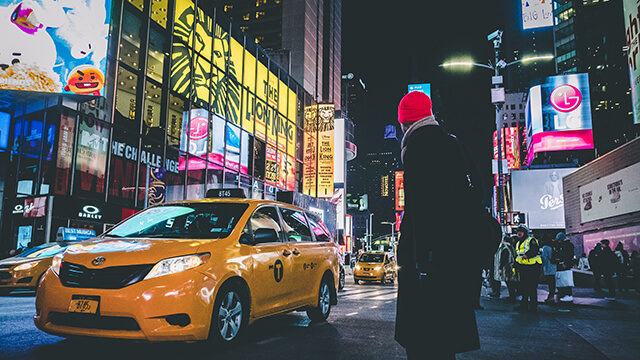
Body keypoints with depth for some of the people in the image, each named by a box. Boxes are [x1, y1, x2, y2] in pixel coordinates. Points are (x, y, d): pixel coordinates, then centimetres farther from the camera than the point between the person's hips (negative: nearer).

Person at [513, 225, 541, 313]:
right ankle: (524, 306, 17)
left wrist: (527, 255, -34)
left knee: (532, 287, -6)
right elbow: (517, 255, 26)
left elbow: (534, 250, -21)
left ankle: (533, 307, 0)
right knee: (523, 287, 10)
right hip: (523, 267, 8)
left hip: (532, 267, -8)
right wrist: (516, 265, 17)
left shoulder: (531, 240, -4)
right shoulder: (518, 243, 21)